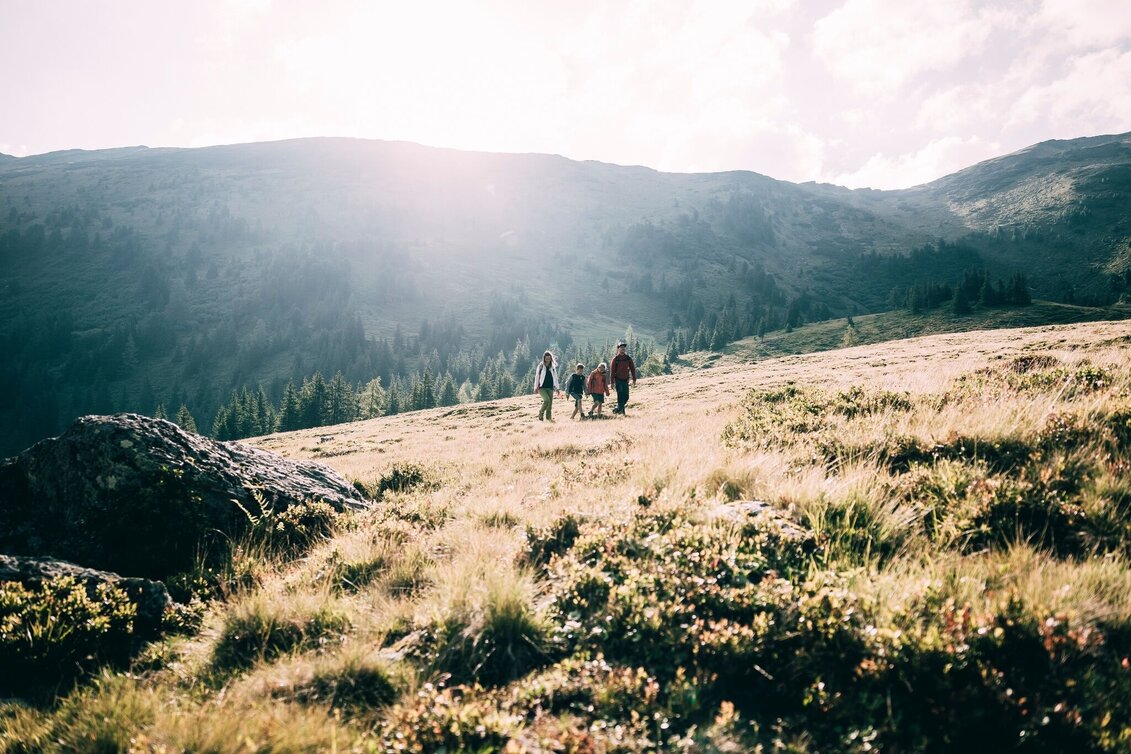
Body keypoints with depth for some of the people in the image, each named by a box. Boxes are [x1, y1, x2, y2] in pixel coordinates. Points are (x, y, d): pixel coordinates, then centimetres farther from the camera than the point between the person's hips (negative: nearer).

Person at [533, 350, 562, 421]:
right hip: (542, 387, -4)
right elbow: (537, 377, 1)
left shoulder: (553, 367, 10)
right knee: (547, 400, -23)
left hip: (550, 388, 4)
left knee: (550, 403, -2)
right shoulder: (541, 366, 0)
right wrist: (536, 387, -3)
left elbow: (555, 378, 16)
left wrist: (557, 388, 12)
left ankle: (549, 418, 2)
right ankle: (541, 413, -2)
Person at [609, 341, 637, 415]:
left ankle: (618, 409, 22)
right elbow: (612, 371, -6)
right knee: (620, 396, -7)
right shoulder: (615, 359, -6)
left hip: (625, 380, 4)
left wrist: (634, 379, 1)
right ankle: (621, 411, -1)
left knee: (626, 397, 4)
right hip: (618, 380, -4)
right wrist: (612, 382, -9)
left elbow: (632, 368, 7)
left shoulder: (628, 358, 4)